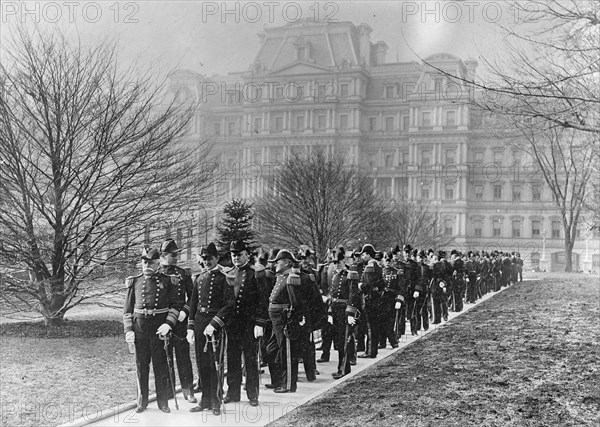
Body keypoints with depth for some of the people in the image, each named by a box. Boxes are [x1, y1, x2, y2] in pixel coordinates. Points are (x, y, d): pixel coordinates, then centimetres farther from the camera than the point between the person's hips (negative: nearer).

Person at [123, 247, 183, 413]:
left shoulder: (168, 281, 1)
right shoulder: (134, 282, 8)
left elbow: (176, 304, 0)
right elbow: (127, 309, 10)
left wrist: (168, 324, -14)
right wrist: (128, 330, 0)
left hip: (160, 327, -2)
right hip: (139, 328, 2)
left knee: (161, 366, 4)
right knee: (141, 366, 8)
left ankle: (163, 402, 16)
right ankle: (142, 402, 20)